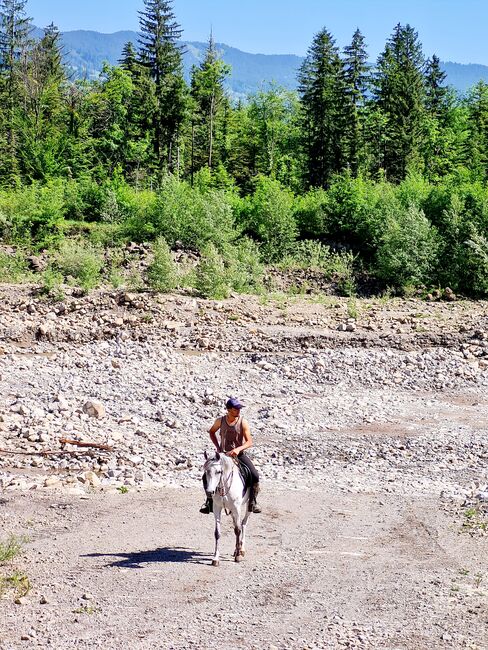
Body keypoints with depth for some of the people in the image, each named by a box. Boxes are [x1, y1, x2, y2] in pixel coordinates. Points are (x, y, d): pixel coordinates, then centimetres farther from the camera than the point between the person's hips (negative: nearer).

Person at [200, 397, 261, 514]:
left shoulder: (243, 422, -11)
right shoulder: (220, 421, -5)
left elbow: (249, 442, -15)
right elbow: (212, 432, 16)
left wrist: (238, 449, -33)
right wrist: (217, 447, 4)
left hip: (239, 454, -1)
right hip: (223, 454, 2)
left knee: (255, 476, -20)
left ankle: (252, 502, -2)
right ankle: (209, 501, 7)